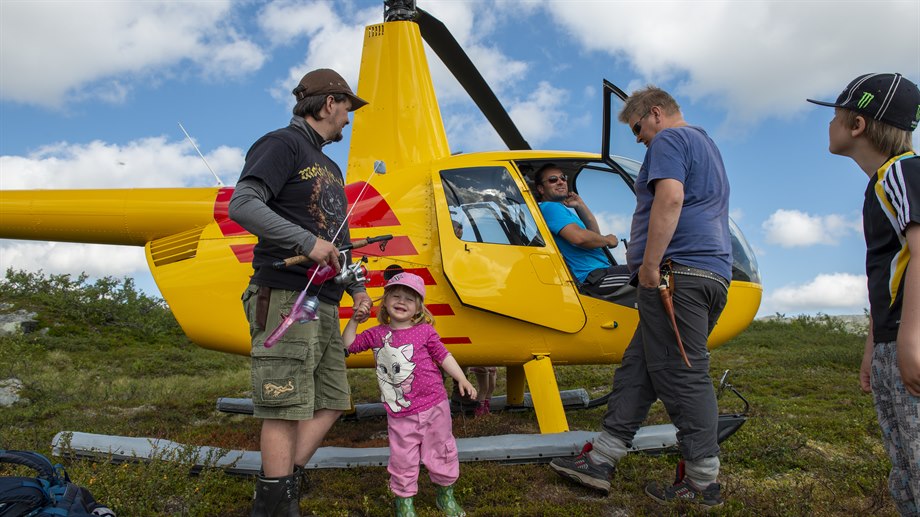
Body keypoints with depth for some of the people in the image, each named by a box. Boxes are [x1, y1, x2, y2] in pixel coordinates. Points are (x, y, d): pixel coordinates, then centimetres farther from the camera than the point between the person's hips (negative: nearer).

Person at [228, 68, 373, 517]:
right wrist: (307, 242, -20)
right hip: (285, 298, -9)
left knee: (331, 402, 9)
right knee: (286, 410, -8)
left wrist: (356, 287, 19)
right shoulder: (282, 144, -3)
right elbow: (242, 204, -17)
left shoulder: (329, 168, 25)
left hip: (323, 305, 9)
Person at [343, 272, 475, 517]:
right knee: (402, 459, 3)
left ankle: (446, 495, 35)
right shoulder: (377, 334, 3)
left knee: (441, 453, 13)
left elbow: (443, 356, 0)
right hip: (400, 414, 0)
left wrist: (461, 379, -9)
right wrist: (354, 320, 0)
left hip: (433, 407, 0)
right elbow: (348, 345, 10)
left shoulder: (424, 331, -2)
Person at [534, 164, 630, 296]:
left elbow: (595, 234, 23)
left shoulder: (563, 209, 23)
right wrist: (607, 240, -8)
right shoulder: (549, 207, -11)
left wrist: (580, 205, 14)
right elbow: (578, 237, -25)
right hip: (591, 276, -11)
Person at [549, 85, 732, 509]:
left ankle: (703, 483, 3)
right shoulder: (707, 145, 30)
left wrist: (650, 264, -21)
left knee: (683, 376, -5)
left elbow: (670, 197, -21)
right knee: (637, 367, 9)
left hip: (677, 270, -10)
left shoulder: (669, 140, -2)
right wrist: (641, 251, 31)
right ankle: (600, 461, 12)